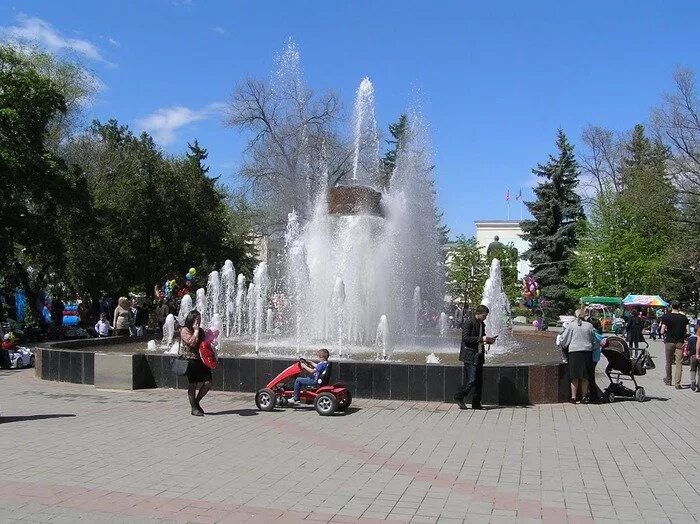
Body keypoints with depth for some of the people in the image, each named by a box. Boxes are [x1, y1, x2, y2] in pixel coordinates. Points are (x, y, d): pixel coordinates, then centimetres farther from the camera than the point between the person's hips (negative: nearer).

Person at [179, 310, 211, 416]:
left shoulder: (201, 331, 16)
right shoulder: (185, 330, -5)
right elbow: (192, 343, -19)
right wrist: (196, 331, -13)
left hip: (201, 360, 6)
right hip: (191, 361, -6)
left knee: (208, 383, -2)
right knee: (193, 385, 0)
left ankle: (196, 402, 19)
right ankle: (194, 408, 12)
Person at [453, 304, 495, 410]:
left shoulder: (482, 324, 16)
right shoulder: (468, 322, -11)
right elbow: (465, 338, -19)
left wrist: (488, 340, 6)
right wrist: (481, 339, -21)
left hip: (479, 356, 9)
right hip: (470, 355, -8)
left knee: (479, 380, 8)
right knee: (471, 380, -11)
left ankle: (476, 403, 15)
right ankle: (458, 397, 8)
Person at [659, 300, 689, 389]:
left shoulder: (666, 317, -7)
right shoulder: (684, 317, -1)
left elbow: (662, 332, -11)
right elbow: (687, 331, 1)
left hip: (669, 341, -1)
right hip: (680, 342, 1)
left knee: (669, 362, 14)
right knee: (679, 363, 1)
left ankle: (668, 381, 28)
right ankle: (677, 383, -5)